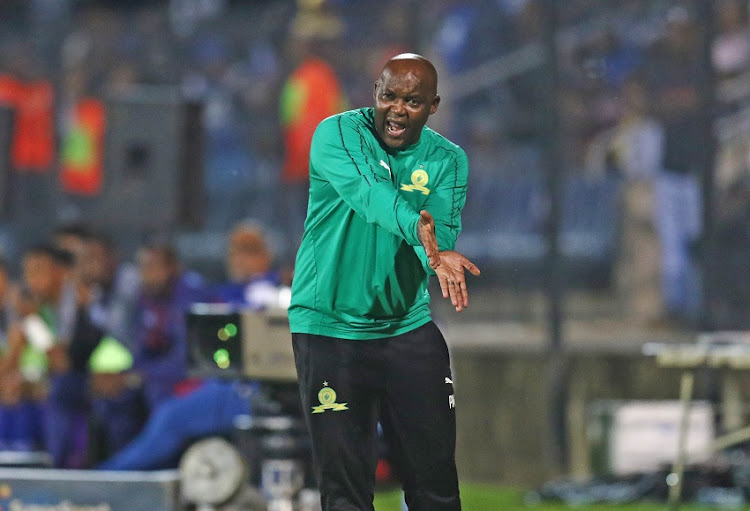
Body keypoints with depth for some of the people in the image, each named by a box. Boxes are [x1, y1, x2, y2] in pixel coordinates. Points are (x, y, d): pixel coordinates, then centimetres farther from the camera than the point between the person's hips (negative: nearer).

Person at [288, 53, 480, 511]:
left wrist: (437, 255, -38)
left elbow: (443, 229, -13)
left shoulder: (447, 161, 3)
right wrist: (418, 231, -47)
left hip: (409, 328, 3)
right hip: (330, 328, -3)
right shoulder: (338, 134, -9)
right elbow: (368, 192, -29)